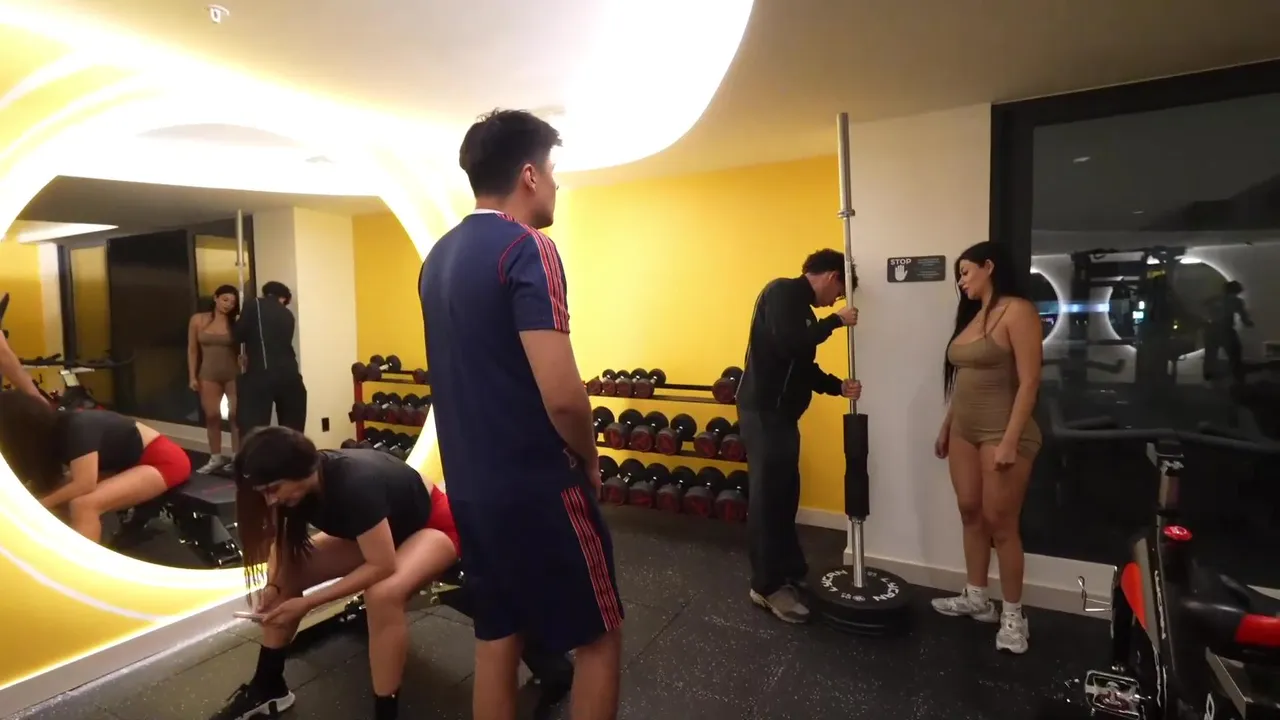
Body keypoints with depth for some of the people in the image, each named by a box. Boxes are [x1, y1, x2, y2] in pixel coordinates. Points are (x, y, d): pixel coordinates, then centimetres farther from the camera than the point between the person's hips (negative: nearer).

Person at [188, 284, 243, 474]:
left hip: (234, 373, -2)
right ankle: (216, 458, 16)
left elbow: (242, 348, -3)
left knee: (236, 415, -2)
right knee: (212, 416, 7)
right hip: (208, 374, 2)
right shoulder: (198, 320, 4)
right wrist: (192, 376, 3)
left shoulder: (236, 322, -1)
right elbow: (192, 350, 6)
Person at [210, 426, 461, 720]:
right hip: (375, 531, 8)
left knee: (383, 595, -34)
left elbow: (382, 566, -34)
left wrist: (307, 603, -30)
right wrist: (272, 585, -20)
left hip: (431, 525, -7)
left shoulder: (354, 485, -38)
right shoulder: (301, 482, -17)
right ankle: (267, 688, 14)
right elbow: (284, 541, -1)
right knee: (287, 576, -4)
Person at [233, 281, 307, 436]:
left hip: (261, 374, -4)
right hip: (289, 374, 4)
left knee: (252, 431, -3)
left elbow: (239, 335, 3)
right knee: (292, 430, 12)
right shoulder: (288, 315, 19)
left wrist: (238, 322, 25)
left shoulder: (253, 304, 6)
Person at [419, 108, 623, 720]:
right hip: (537, 488, -8)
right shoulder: (527, 249, -17)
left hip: (470, 485, 8)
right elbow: (562, 394, -26)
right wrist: (589, 458, -6)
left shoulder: (438, 257, 10)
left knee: (496, 639, 19)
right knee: (598, 637, 10)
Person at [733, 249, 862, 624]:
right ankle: (768, 587, 9)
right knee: (767, 498, -2)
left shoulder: (800, 305, 17)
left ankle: (791, 573, 29)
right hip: (763, 411, -10)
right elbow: (789, 345, -25)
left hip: (780, 412, 10)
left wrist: (839, 387, 7)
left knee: (785, 494, 16)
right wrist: (835, 321, -12)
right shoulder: (782, 292, -10)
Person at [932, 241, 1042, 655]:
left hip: (1002, 431, -8)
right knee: (970, 514, 13)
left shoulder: (1017, 311, -12)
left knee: (1000, 523, 0)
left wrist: (1011, 440, -21)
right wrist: (946, 427, 16)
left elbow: (1029, 381, -17)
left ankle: (1013, 615, 15)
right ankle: (976, 598, 26)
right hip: (964, 431, 8)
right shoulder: (973, 314, 13)